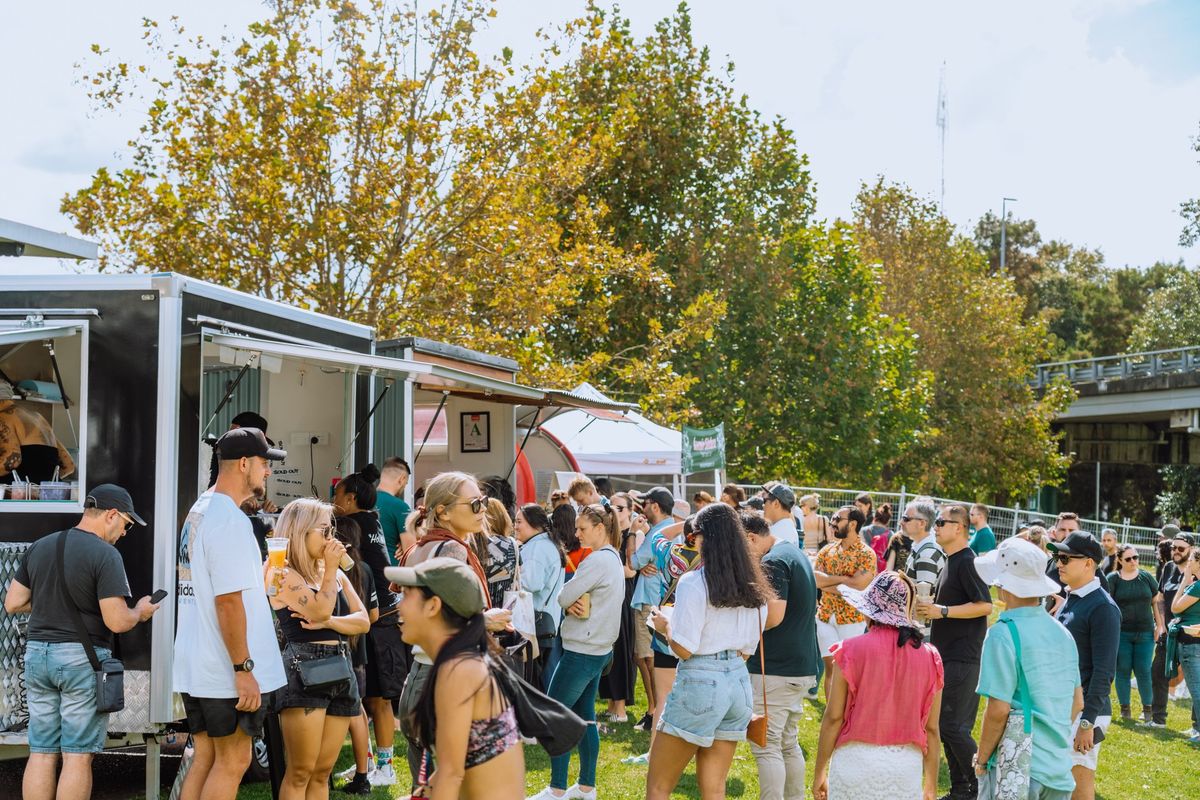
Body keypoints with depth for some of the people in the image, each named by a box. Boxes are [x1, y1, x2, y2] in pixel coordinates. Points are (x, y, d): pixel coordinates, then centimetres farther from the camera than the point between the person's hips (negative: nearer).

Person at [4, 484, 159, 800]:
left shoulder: (39, 547, 8)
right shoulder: (105, 555, -13)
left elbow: (13, 603, 12)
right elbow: (117, 621, -17)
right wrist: (140, 612, 4)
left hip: (37, 653, 6)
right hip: (83, 658, -6)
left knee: (41, 754, 9)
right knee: (77, 757, 0)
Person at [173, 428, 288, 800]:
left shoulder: (198, 510, 12)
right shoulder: (230, 519, -18)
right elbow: (229, 601, -22)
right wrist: (244, 669, -20)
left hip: (195, 666, 9)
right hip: (228, 672, -9)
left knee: (205, 760, 13)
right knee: (233, 762, 0)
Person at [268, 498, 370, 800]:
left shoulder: (336, 575, 16)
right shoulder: (282, 574, -5)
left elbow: (363, 622, 9)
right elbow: (321, 609, -19)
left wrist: (327, 622, -9)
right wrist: (331, 567, -7)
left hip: (341, 670, 7)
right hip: (303, 670, -7)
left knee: (322, 772, 8)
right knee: (300, 771, -7)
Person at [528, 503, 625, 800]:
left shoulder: (598, 560, -19)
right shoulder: (613, 558, 12)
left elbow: (563, 597, -17)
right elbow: (568, 600, 11)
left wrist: (571, 604, 4)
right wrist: (574, 606, -10)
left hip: (581, 652, -10)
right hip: (598, 649, 10)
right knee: (584, 717, 14)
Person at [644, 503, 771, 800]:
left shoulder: (693, 582, -12)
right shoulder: (753, 587, 7)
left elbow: (684, 649, -14)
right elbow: (747, 649, 11)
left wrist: (664, 625, 3)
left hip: (700, 682, -7)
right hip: (739, 681, 7)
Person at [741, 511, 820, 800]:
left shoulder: (772, 562, -16)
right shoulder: (796, 553, 15)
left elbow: (773, 616, -25)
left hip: (774, 669, -10)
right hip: (802, 666, 10)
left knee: (766, 747, -5)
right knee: (789, 743, 17)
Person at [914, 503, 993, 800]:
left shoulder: (967, 562, -14)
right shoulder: (950, 562, 16)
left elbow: (985, 605, -22)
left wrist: (942, 610, -22)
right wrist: (928, 606, 10)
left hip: (963, 658, -10)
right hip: (948, 656, 10)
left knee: (953, 726, -10)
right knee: (947, 725, 12)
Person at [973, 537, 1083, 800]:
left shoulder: (1003, 634, -15)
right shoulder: (1061, 632, 7)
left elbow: (998, 709, -17)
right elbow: (1077, 702, 14)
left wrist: (981, 759, -6)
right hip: (1061, 768, 6)